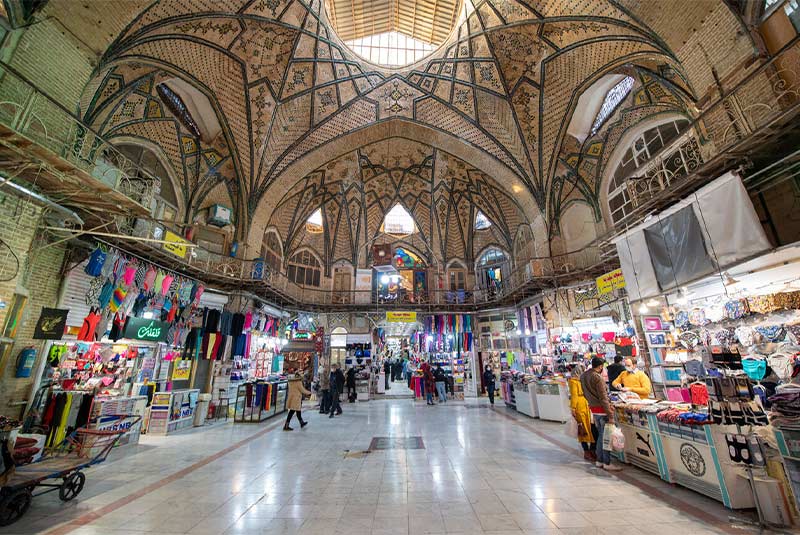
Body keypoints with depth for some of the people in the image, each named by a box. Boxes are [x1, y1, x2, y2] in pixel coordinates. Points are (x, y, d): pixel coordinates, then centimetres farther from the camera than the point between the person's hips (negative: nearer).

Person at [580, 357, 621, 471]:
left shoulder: (583, 376, 7)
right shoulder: (598, 377, -19)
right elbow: (603, 398, -19)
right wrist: (610, 415, -17)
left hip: (593, 408, 8)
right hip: (602, 409, -8)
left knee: (601, 435, 18)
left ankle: (599, 460, 25)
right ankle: (607, 463, 11)